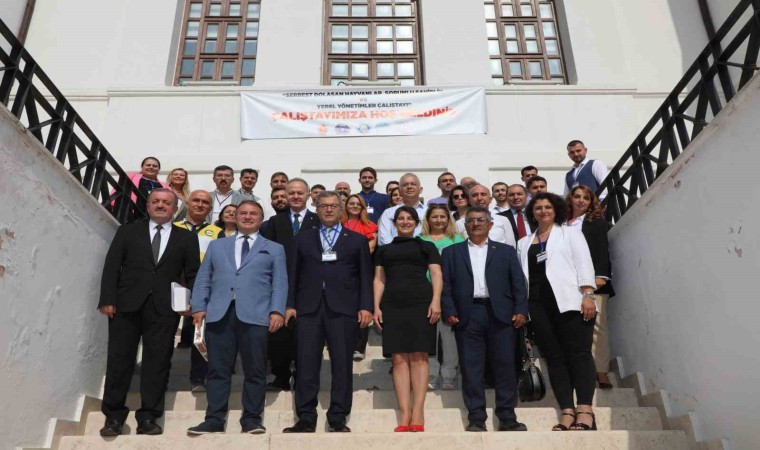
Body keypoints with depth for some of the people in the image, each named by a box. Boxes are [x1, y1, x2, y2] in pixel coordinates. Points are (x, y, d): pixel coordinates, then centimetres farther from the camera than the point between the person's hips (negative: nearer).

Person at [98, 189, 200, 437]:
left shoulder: (187, 238, 11)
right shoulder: (127, 231, 13)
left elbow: (193, 275, 7)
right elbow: (111, 267, 6)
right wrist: (108, 299, -5)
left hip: (164, 309, 0)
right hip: (127, 305, 1)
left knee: (157, 363, 0)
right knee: (119, 360, 4)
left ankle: (148, 418, 9)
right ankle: (113, 416, 15)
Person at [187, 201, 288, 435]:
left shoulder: (274, 249, 15)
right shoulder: (216, 245, 21)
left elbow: (280, 283, 5)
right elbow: (203, 278, 14)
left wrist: (277, 311, -8)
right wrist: (198, 306, 1)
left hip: (255, 315, -2)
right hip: (219, 313, 2)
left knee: (254, 371, 0)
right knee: (218, 369, 4)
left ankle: (251, 419, 9)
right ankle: (215, 419, 11)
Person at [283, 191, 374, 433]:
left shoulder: (357, 240, 12)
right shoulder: (303, 238, 17)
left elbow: (365, 276, 6)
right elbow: (294, 274, 12)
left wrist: (365, 306, -4)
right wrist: (290, 304, 3)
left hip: (343, 308, -1)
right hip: (309, 308, 1)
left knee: (342, 364, 1)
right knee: (306, 364, 0)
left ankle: (338, 419, 10)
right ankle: (306, 418, 9)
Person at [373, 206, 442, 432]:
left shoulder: (426, 246, 15)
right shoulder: (384, 250, 21)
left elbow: (436, 274, 6)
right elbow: (379, 280, 16)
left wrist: (436, 301, -10)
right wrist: (376, 307, 3)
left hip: (421, 303, -2)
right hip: (392, 305, 2)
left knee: (419, 356, -6)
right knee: (398, 358, -4)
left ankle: (418, 413, -6)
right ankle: (405, 414, -4)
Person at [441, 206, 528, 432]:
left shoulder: (506, 251, 15)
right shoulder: (451, 252, 14)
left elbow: (518, 283, 8)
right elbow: (445, 285, 6)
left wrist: (521, 310, -4)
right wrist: (449, 312, -6)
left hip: (500, 315, 0)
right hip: (467, 316, 0)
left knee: (505, 366, 1)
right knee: (471, 369, 0)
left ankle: (507, 418, 10)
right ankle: (476, 419, 7)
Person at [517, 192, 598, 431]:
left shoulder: (570, 234, 14)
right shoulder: (524, 243, 22)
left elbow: (583, 264, 2)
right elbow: (521, 274, 15)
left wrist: (588, 295, -12)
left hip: (569, 300, -3)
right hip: (538, 304, 3)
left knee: (578, 353, -10)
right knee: (554, 357, -1)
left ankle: (585, 410, -13)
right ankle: (567, 411, -3)